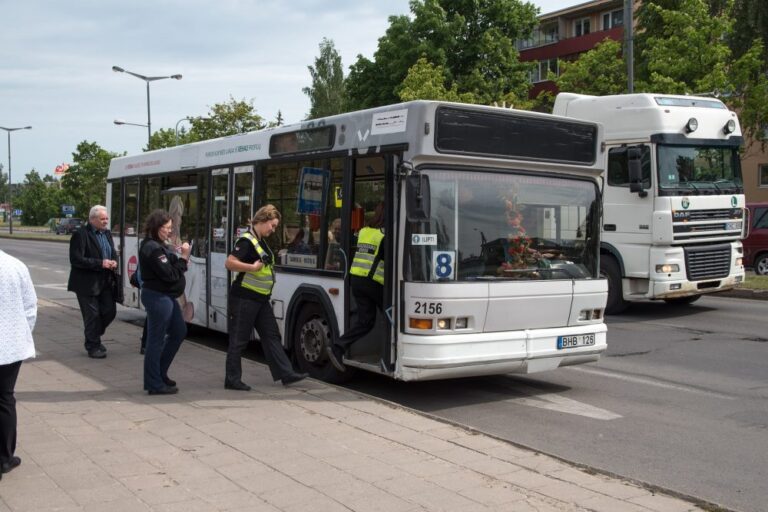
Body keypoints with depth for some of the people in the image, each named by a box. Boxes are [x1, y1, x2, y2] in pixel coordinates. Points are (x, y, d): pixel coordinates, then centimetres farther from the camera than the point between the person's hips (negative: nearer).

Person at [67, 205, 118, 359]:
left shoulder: (107, 233, 12)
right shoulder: (80, 234, -13)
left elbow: (113, 253, 22)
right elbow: (76, 259, -19)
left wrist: (113, 261, -2)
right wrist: (100, 263, -23)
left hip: (105, 282, 7)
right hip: (87, 283, -7)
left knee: (109, 311, 7)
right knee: (92, 315, 1)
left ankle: (94, 338, 30)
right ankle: (93, 347, 16)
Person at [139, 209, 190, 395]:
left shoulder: (159, 245, 14)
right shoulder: (152, 248, -18)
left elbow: (170, 269, 13)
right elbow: (170, 274, -20)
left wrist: (180, 257, -1)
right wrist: (184, 258, -13)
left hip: (166, 296, 11)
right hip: (158, 297, -11)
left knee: (179, 332, 19)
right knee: (156, 340, -2)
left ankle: (160, 373, 27)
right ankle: (155, 384, 7)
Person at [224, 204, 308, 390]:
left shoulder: (262, 241, 14)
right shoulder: (246, 241, -15)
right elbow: (229, 263, -26)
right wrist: (252, 267, -29)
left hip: (261, 299, 9)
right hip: (244, 298, -9)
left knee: (271, 335, 8)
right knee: (239, 340, -1)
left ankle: (286, 373, 11)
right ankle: (232, 379, 8)